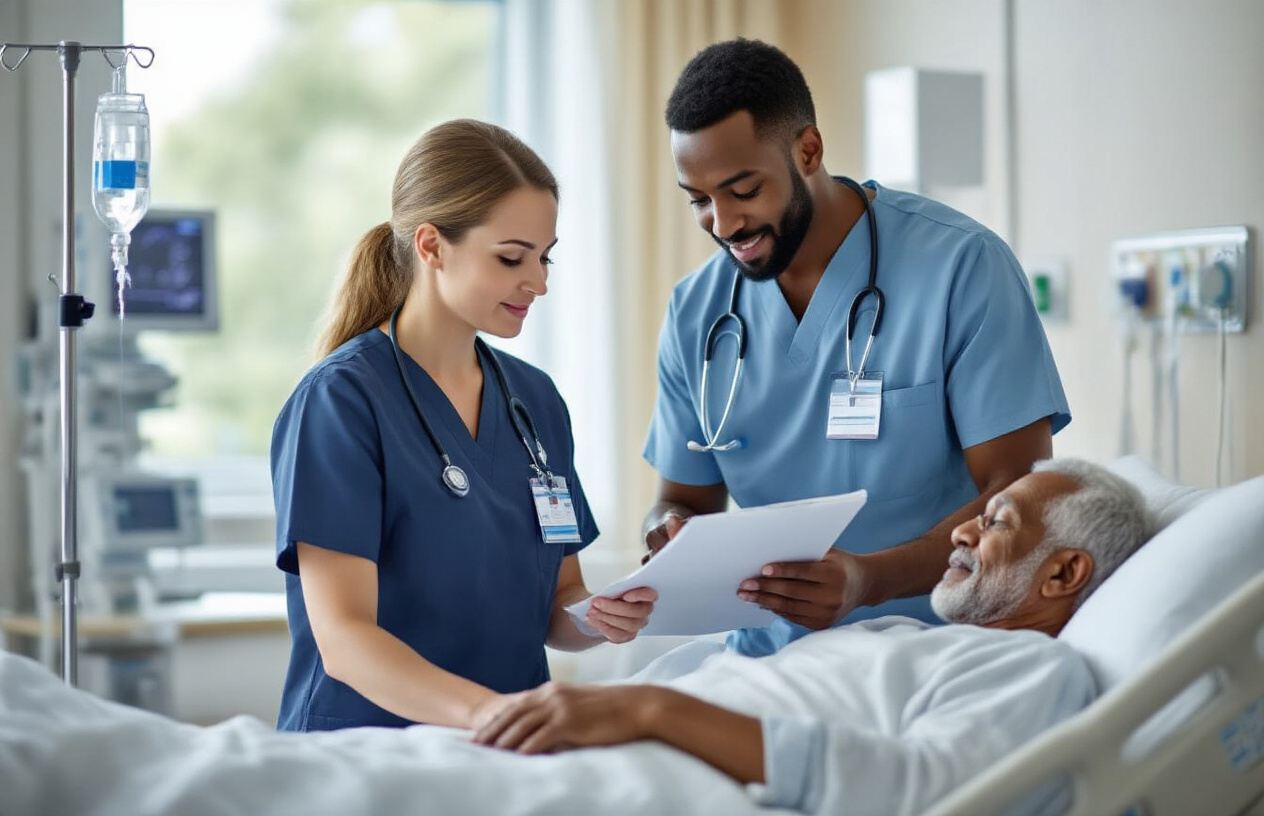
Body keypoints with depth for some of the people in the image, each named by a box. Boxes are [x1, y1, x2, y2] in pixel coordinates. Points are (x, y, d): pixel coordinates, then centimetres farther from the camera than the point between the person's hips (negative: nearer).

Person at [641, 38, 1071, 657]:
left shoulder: (961, 267, -9)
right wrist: (670, 540, -10)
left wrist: (871, 580, -28)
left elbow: (1019, 494, -12)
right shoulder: (695, 315, 6)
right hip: (771, 657, 4)